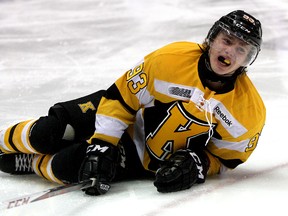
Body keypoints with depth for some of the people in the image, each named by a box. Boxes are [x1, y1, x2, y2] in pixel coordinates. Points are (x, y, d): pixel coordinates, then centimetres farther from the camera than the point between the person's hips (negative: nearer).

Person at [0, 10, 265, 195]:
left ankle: (31, 164, 9)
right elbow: (122, 96, -13)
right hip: (128, 122, 1)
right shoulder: (171, 58, -22)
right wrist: (102, 144, -18)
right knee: (51, 132, -10)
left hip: (149, 161, -1)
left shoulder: (250, 112, -20)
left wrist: (196, 166, -25)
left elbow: (223, 158, -5)